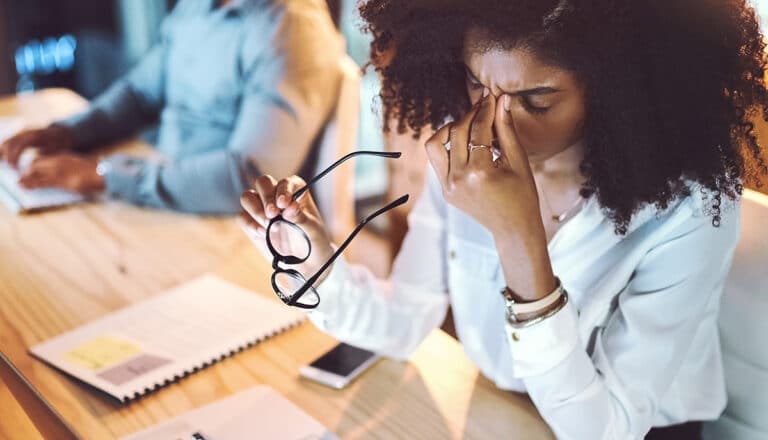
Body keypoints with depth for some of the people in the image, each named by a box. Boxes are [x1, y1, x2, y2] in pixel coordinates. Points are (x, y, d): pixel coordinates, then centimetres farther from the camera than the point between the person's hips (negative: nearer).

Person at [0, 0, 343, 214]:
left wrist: (102, 174, -28)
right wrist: (67, 133, -2)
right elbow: (142, 90, 16)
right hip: (169, 202, 8)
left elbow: (249, 179, -32)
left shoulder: (293, 32, -22)